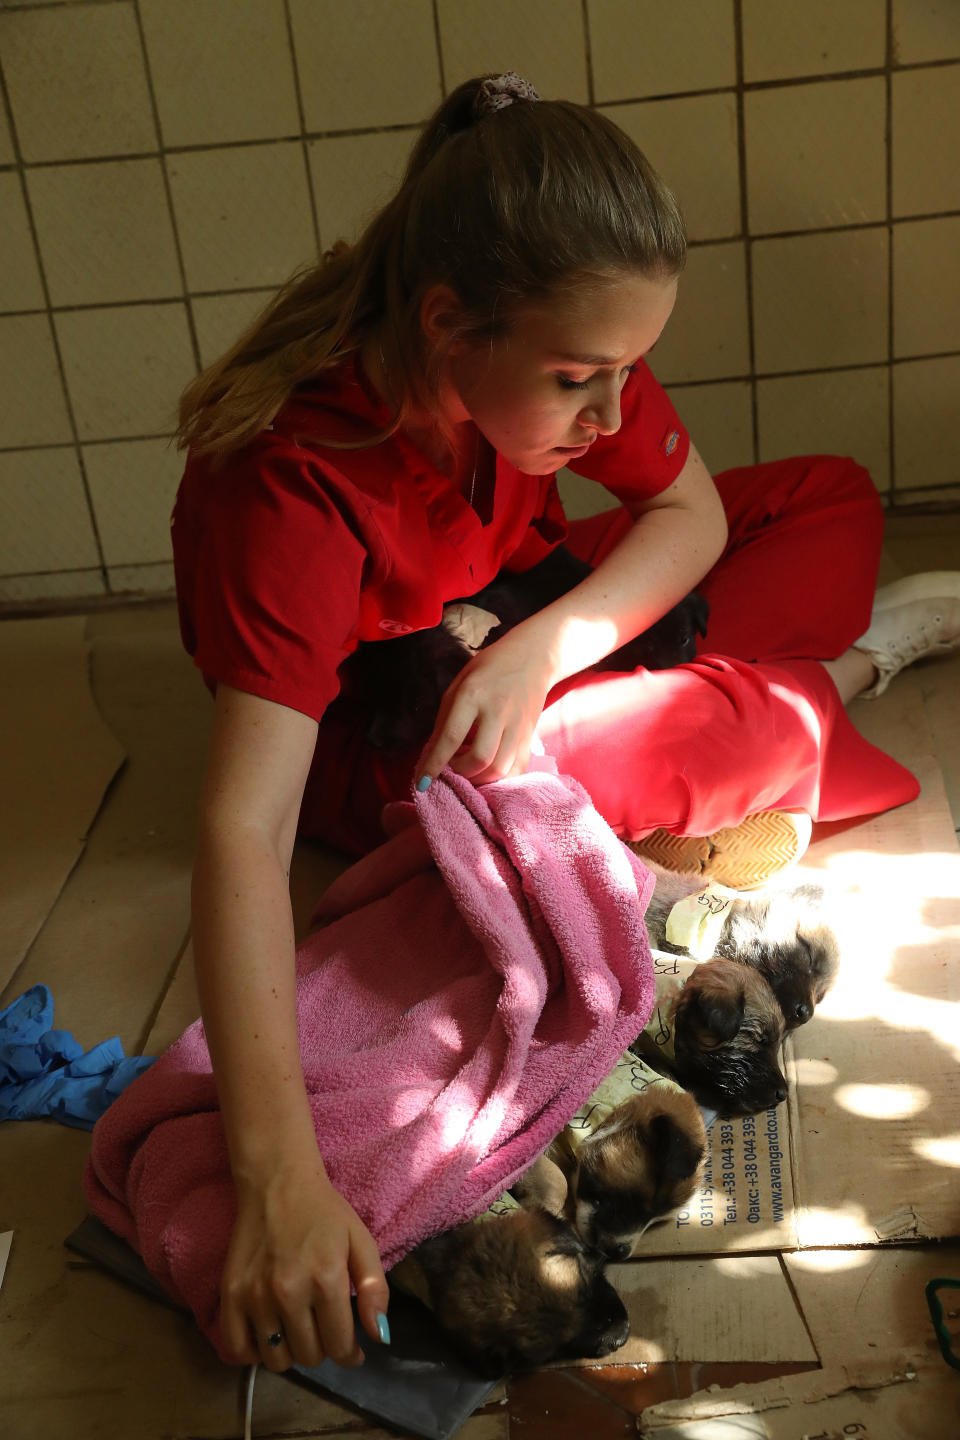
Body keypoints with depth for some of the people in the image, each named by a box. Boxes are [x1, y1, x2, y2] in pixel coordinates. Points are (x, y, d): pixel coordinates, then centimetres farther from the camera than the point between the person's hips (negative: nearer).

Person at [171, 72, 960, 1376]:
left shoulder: (552, 344, -20)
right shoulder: (293, 483, -38)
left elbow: (690, 508, -10)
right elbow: (245, 829, -45)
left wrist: (542, 649, -30)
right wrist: (281, 1180, -53)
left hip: (521, 624, 6)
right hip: (368, 746, -6)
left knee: (833, 499, 2)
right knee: (753, 733, -26)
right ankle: (838, 670, 5)